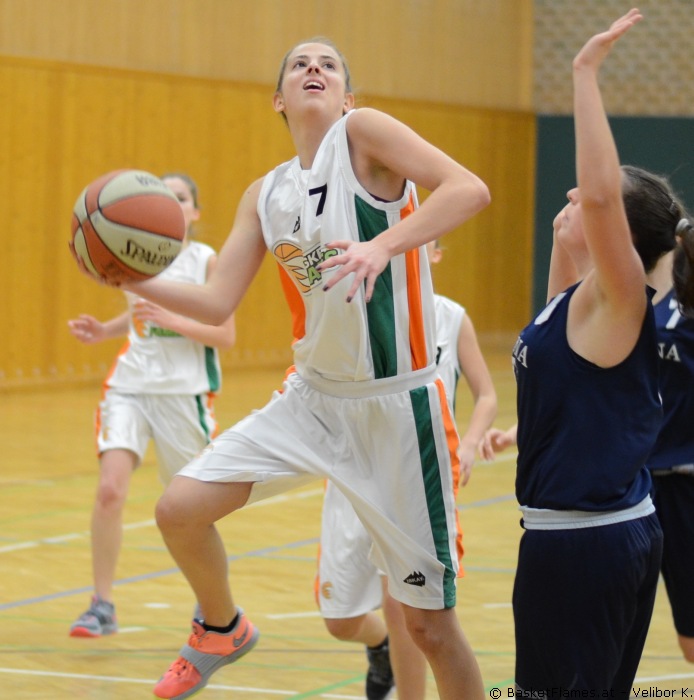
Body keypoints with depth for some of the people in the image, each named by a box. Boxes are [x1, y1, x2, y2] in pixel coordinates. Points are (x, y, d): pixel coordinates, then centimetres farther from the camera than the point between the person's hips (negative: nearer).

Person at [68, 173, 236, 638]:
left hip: (186, 392, -2)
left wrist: (170, 319, -22)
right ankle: (103, 606, -9)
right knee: (110, 489, -17)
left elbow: (225, 336, -10)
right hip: (131, 386, 2)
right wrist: (102, 331, 6)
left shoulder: (207, 261, -6)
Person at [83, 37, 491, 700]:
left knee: (429, 622, -2)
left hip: (396, 404, -5)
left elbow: (469, 189, -23)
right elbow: (217, 302, 7)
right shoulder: (265, 195, 8)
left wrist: (384, 245, -37)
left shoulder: (363, 130, -9)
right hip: (313, 397, 5)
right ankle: (221, 631, 25)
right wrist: (136, 282, -9)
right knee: (180, 508, -6)